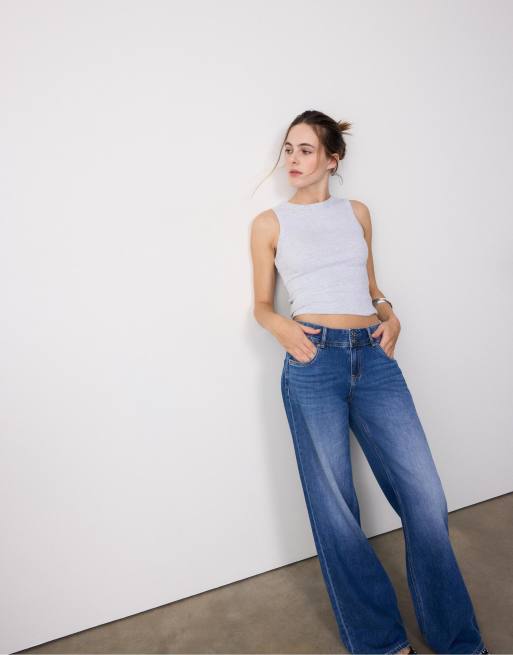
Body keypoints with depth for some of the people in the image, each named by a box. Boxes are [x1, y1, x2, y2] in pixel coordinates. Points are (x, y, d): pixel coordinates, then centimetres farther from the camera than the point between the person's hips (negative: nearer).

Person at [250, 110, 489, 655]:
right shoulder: (270, 223, 9)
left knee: (426, 496, -1)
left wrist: (389, 313, 4)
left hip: (375, 358, 3)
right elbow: (262, 304, 11)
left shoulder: (357, 212, 17)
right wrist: (280, 324, -9)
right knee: (334, 506, 4)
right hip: (313, 363, -2)